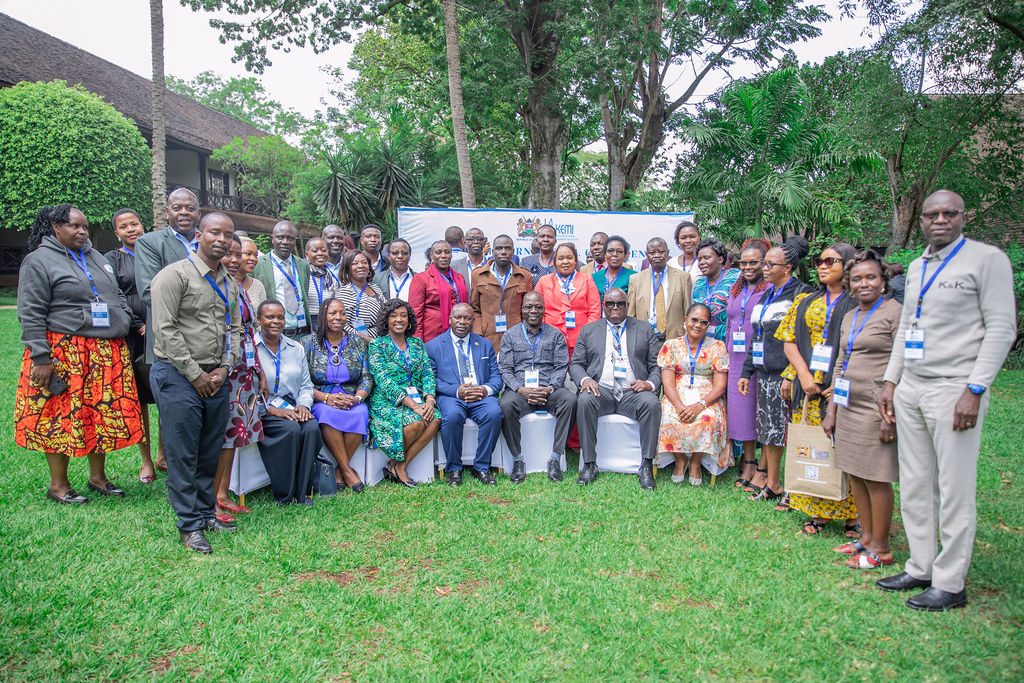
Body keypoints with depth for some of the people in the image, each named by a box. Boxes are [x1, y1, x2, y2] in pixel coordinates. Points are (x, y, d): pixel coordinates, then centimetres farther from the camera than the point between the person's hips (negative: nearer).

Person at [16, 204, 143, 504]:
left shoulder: (96, 257, 17)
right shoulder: (39, 261, -3)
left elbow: (118, 297, 24)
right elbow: (30, 315, -9)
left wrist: (132, 323, 10)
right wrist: (40, 358, -14)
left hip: (108, 354, 6)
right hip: (64, 353, -6)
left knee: (103, 414, 8)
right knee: (61, 417, 1)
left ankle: (98, 477, 22)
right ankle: (58, 485, 14)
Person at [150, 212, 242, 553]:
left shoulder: (229, 283, 13)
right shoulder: (175, 275, -8)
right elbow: (165, 330, -13)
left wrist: (224, 368, 1)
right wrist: (195, 374, -12)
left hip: (216, 377, 6)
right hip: (178, 376, -6)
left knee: (211, 452, 13)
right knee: (182, 454, 1)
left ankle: (206, 512, 27)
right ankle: (190, 525, 11)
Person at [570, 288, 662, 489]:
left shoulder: (645, 330, 16)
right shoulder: (588, 331, 17)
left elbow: (657, 365, 10)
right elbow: (576, 364, 13)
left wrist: (651, 383, -11)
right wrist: (584, 379, -10)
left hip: (633, 391, 0)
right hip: (601, 390, 0)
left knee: (652, 403, -32)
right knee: (584, 400, -32)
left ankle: (646, 466, -21)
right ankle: (589, 464, -22)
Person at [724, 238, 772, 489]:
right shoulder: (736, 289, 15)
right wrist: (726, 354, 17)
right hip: (735, 359, 6)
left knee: (759, 409, 0)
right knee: (739, 407, 8)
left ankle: (755, 466, 9)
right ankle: (748, 461, 20)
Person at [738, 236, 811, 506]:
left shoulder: (800, 294, -8)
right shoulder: (767, 294, 16)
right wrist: (746, 372, 16)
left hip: (783, 372, -7)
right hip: (763, 371, 7)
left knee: (775, 428, -3)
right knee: (767, 426, 11)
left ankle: (772, 481, 6)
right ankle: (766, 475, 20)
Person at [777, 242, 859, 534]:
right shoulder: (805, 301, 15)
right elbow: (789, 341, 10)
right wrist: (803, 373, -5)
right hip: (808, 386, 4)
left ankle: (850, 515, 9)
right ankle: (816, 513, 15)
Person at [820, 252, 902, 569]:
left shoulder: (895, 312, -8)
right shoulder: (849, 318, 14)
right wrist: (831, 410, 15)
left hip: (876, 409, -7)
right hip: (848, 406, 8)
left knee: (875, 478, 0)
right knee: (855, 474, 13)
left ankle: (880, 548, 12)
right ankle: (866, 537, 26)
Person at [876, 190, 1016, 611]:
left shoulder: (987, 259, -4)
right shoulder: (916, 267, 17)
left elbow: (1002, 328, -9)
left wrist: (974, 390, -15)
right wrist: (891, 381, 14)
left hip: (953, 391, -7)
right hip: (909, 390, 7)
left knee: (954, 491, 0)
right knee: (914, 487, 11)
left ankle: (950, 584, 11)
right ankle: (920, 569, 23)